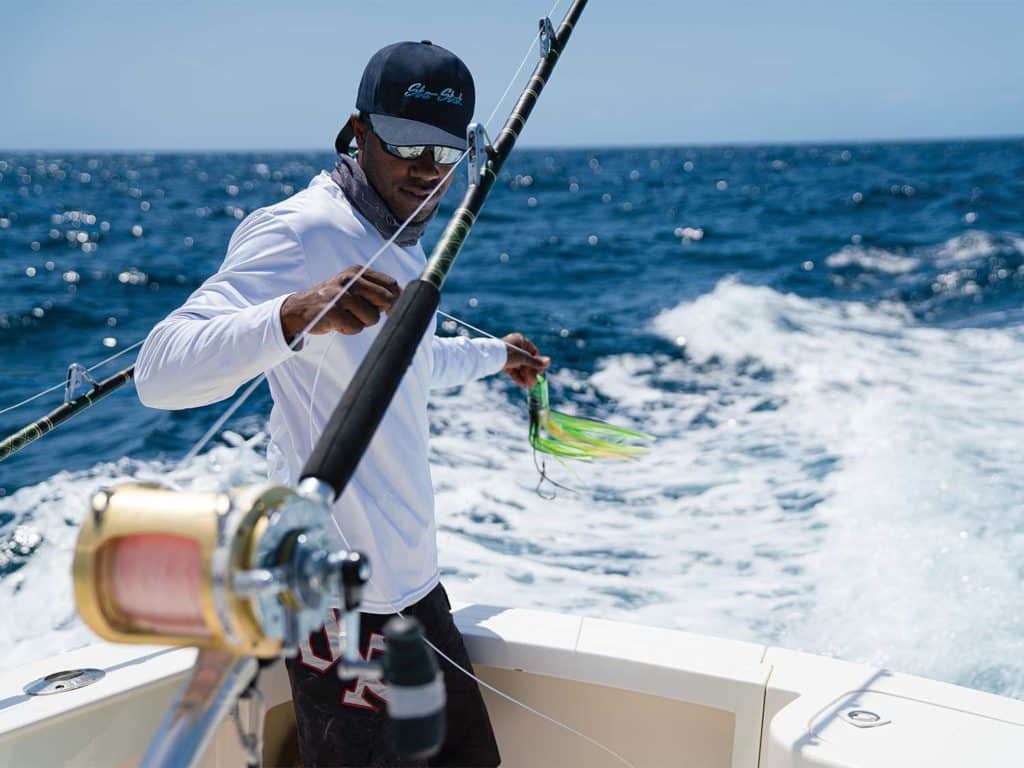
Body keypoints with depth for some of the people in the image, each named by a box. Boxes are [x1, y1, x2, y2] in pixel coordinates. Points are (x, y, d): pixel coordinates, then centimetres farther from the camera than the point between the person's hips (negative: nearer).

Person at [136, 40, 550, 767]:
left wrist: (494, 354, 42)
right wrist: (294, 314, -45)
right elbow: (161, 372, -30)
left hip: (413, 578, 9)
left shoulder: (399, 240, 13)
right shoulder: (300, 231, -17)